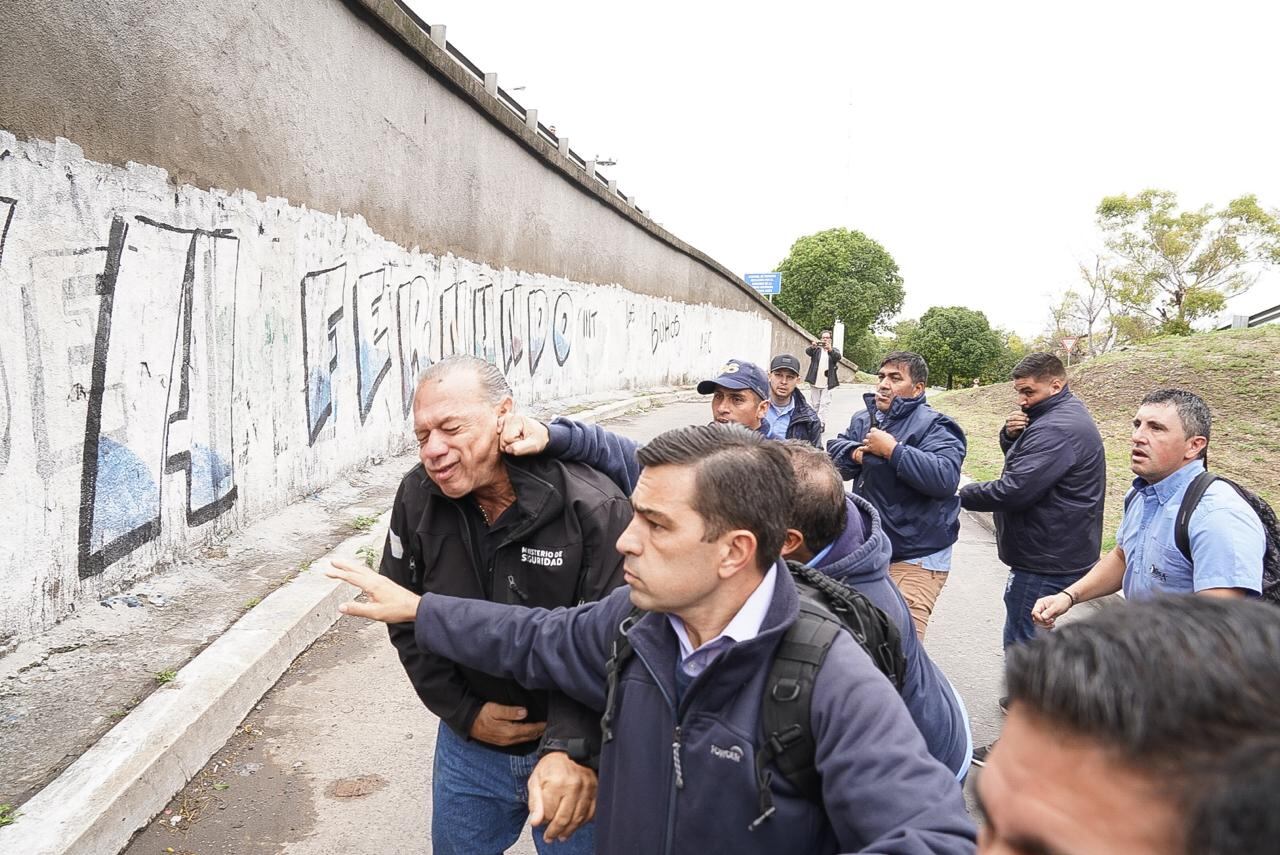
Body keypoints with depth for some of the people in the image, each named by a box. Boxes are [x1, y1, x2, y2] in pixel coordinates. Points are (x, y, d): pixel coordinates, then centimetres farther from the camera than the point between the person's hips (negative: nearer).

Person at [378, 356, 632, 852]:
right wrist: (465, 713, -6)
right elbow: (406, 621, 0)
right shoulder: (417, 498, -10)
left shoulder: (595, 509, -24)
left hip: (578, 748, -3)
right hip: (468, 744, 4)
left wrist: (572, 749, -33)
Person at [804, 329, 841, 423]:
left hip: (827, 383, -1)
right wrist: (812, 346, -36)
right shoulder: (816, 349, 10)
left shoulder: (834, 350, 10)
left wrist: (830, 349, -33)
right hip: (815, 381, 1)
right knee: (814, 404, 7)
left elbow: (838, 357, -12)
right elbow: (807, 351, -12)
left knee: (824, 404, -10)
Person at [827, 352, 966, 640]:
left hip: (917, 560, -7)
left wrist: (892, 450, -23)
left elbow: (945, 478, -27)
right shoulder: (863, 419, 11)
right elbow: (833, 452, 8)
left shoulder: (934, 426, -12)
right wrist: (855, 453, -13)